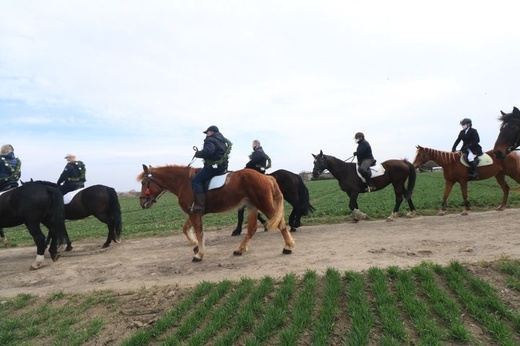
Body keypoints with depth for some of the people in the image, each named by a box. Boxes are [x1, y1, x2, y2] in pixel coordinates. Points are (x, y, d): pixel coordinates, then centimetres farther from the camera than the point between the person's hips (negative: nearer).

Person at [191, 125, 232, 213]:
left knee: (196, 180, -13)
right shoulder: (222, 141, 20)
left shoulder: (210, 140, -11)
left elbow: (207, 151, -28)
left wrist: (197, 153, -11)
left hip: (213, 166, -11)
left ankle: (200, 204, -24)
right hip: (222, 166, 11)